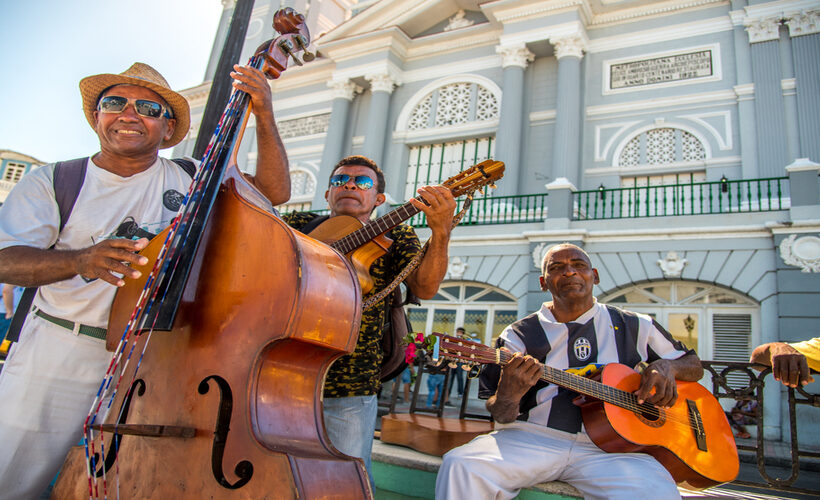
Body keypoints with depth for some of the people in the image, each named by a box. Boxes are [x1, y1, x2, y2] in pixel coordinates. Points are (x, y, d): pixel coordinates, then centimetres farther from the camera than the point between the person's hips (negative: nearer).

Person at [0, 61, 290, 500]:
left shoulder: (191, 180, 4)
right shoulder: (52, 181, 2)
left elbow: (274, 192, -3)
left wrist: (264, 115, -12)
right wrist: (79, 259, -30)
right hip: (58, 359, 0)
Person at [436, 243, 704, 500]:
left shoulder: (635, 327, 16)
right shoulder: (519, 335, 10)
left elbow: (694, 365, 26)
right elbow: (502, 417, 6)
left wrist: (666, 366, 1)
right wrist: (508, 397, -20)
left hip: (608, 447, 1)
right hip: (532, 438, 0)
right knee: (459, 466, -28)